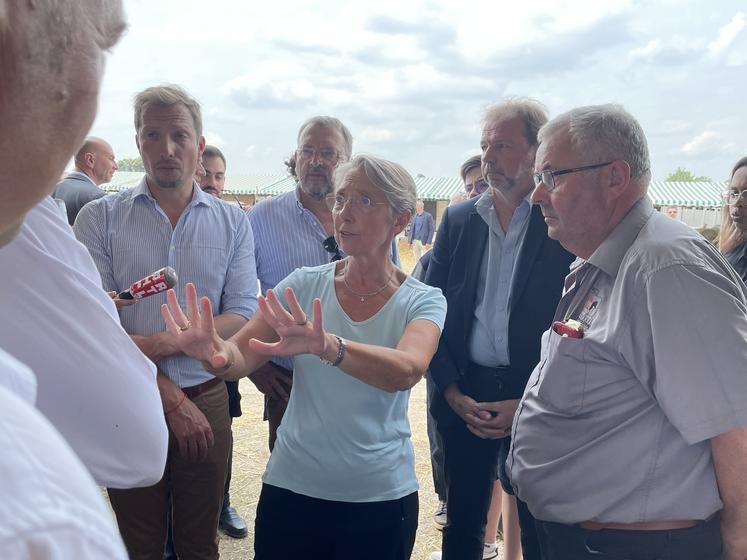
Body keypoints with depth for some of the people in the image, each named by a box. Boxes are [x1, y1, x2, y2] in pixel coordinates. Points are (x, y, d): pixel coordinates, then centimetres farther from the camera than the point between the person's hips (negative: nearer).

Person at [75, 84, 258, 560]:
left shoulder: (232, 222, 2)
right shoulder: (99, 218, -4)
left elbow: (243, 316, -5)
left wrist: (167, 342, -20)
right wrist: (172, 398, -13)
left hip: (208, 400, 1)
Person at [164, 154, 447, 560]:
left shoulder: (423, 301, -8)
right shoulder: (305, 285, -2)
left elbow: (407, 371, -28)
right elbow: (242, 355, -11)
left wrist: (327, 347, -46)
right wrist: (217, 354, -34)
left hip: (380, 496, -1)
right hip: (291, 487, 2)